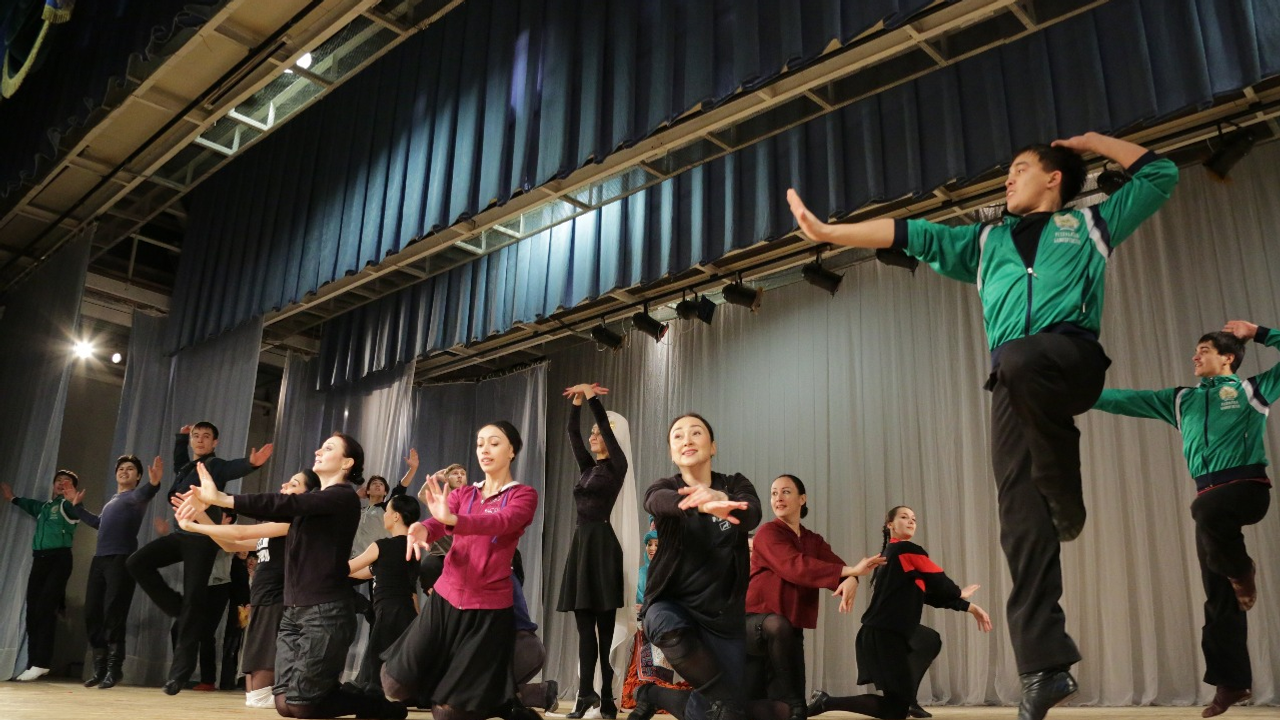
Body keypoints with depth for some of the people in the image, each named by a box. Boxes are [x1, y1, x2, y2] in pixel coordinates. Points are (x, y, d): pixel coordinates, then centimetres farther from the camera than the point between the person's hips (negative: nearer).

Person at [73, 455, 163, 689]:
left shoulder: (134, 495, 1)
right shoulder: (111, 500, 24)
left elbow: (143, 494, -25)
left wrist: (154, 483, -47)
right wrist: (78, 507, 43)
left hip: (122, 559, -8)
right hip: (99, 558, 8)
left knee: (113, 614, -10)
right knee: (91, 613, 6)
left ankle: (114, 668, -2)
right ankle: (99, 667, 17)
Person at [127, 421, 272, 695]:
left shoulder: (215, 465, -6)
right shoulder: (186, 467, 17)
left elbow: (235, 468, -30)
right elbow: (179, 463, 43)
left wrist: (251, 464, -53)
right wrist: (181, 436, 32)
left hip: (203, 538, -8)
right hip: (181, 534, 8)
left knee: (192, 600, -7)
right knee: (136, 562, -2)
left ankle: (180, 671, -3)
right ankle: (177, 609, 6)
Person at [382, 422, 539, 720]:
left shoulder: (523, 495, -3)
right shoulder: (462, 494, 11)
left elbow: (501, 522, -24)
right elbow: (438, 522, -7)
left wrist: (451, 519, -42)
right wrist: (422, 530, -33)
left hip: (488, 607, -4)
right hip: (445, 598, 5)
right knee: (396, 686, 3)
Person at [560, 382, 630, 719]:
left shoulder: (616, 466, -1)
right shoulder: (588, 466, 17)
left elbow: (607, 427, -10)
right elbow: (572, 432, 11)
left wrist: (592, 396, -7)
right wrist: (577, 400, 3)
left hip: (602, 542, -7)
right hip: (581, 541, 7)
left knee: (604, 624, -5)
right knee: (584, 624, 5)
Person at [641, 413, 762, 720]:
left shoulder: (735, 485, 1)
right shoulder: (665, 488, -3)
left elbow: (751, 515, -24)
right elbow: (658, 501, -30)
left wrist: (720, 498, -49)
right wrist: (703, 505, -54)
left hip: (724, 611, 2)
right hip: (671, 601, -1)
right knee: (667, 626, -36)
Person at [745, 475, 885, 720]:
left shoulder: (814, 540, 15)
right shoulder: (768, 532, -5)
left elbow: (838, 568, -3)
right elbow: (794, 566, -23)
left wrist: (851, 581, -30)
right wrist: (850, 570, -27)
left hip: (792, 629, 6)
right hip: (757, 623, -6)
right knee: (778, 626, -41)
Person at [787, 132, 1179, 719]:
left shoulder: (1090, 224, 24)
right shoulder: (986, 242, 30)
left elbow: (1160, 175, 28)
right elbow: (913, 236, 22)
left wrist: (1092, 141, 33)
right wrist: (828, 232, 14)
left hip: (1073, 357, -3)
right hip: (1012, 380, 3)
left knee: (1019, 359, -39)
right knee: (1019, 508, -12)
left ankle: (1066, 497, -16)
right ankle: (1046, 664, -12)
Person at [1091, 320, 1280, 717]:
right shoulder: (1181, 400, 19)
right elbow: (1125, 400, 17)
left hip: (1248, 486, -5)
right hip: (1209, 495, 5)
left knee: (1206, 510, -38)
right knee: (1219, 596, 3)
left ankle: (1241, 571, -8)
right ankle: (1232, 681, 10)